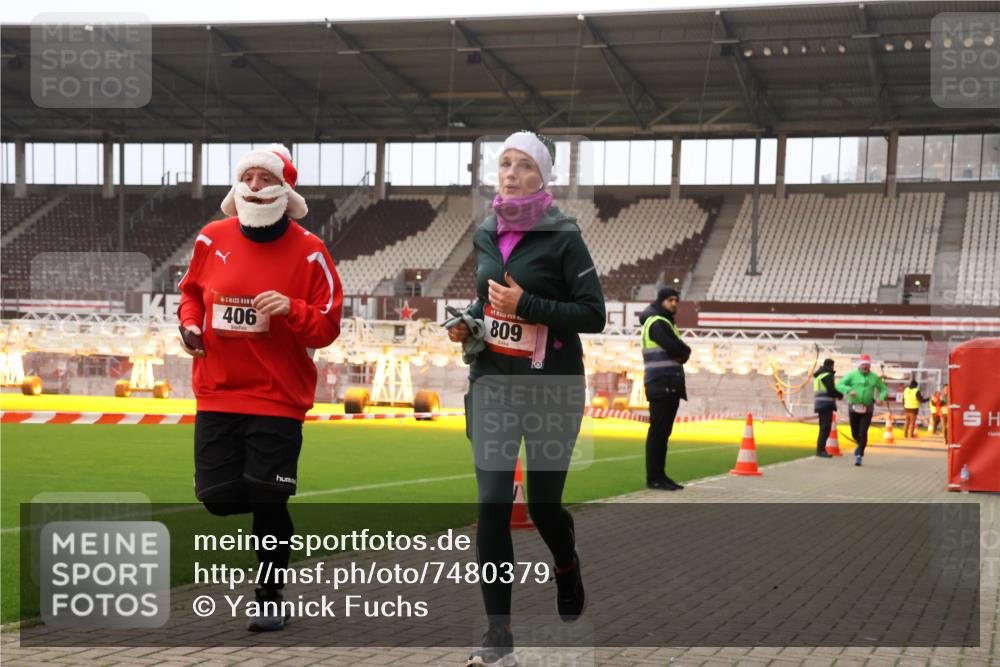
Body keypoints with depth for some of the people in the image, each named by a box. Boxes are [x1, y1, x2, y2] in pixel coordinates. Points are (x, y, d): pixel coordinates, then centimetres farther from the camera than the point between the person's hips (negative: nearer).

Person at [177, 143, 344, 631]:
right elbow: (192, 290, 19)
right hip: (217, 393, 4)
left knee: (268, 503, -2)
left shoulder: (309, 252, -7)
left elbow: (327, 328, -6)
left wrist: (291, 310, -25)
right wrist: (190, 323, -1)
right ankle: (270, 514, 38)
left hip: (278, 396, -3)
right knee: (218, 497, 3)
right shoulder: (212, 239, 2)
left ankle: (270, 599, 16)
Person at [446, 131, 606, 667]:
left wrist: (526, 306, -21)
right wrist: (468, 322, 3)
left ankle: (567, 567, 44)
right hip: (492, 382, 4)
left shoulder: (563, 237, -8)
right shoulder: (485, 235, 8)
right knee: (492, 503, -7)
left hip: (551, 386, -3)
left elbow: (594, 315, -11)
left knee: (542, 504, 7)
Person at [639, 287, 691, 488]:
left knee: (663, 432, 10)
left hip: (670, 385, 10)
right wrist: (683, 351, 2)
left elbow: (681, 353, 18)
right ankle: (653, 478, -9)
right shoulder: (657, 323, -8)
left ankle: (659, 476, 14)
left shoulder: (665, 323, 24)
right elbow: (678, 350, -18)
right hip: (662, 385, -10)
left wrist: (680, 353, -3)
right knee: (658, 431, -9)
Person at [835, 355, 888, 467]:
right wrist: (849, 390, -28)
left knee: (863, 433, -13)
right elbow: (839, 385, -9)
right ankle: (861, 445, 42)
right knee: (855, 433, 9)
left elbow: (883, 390, 12)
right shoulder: (852, 375, -2)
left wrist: (880, 398, -9)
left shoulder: (874, 377, 4)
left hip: (867, 410, 0)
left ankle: (859, 456, -8)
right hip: (854, 408, 0)